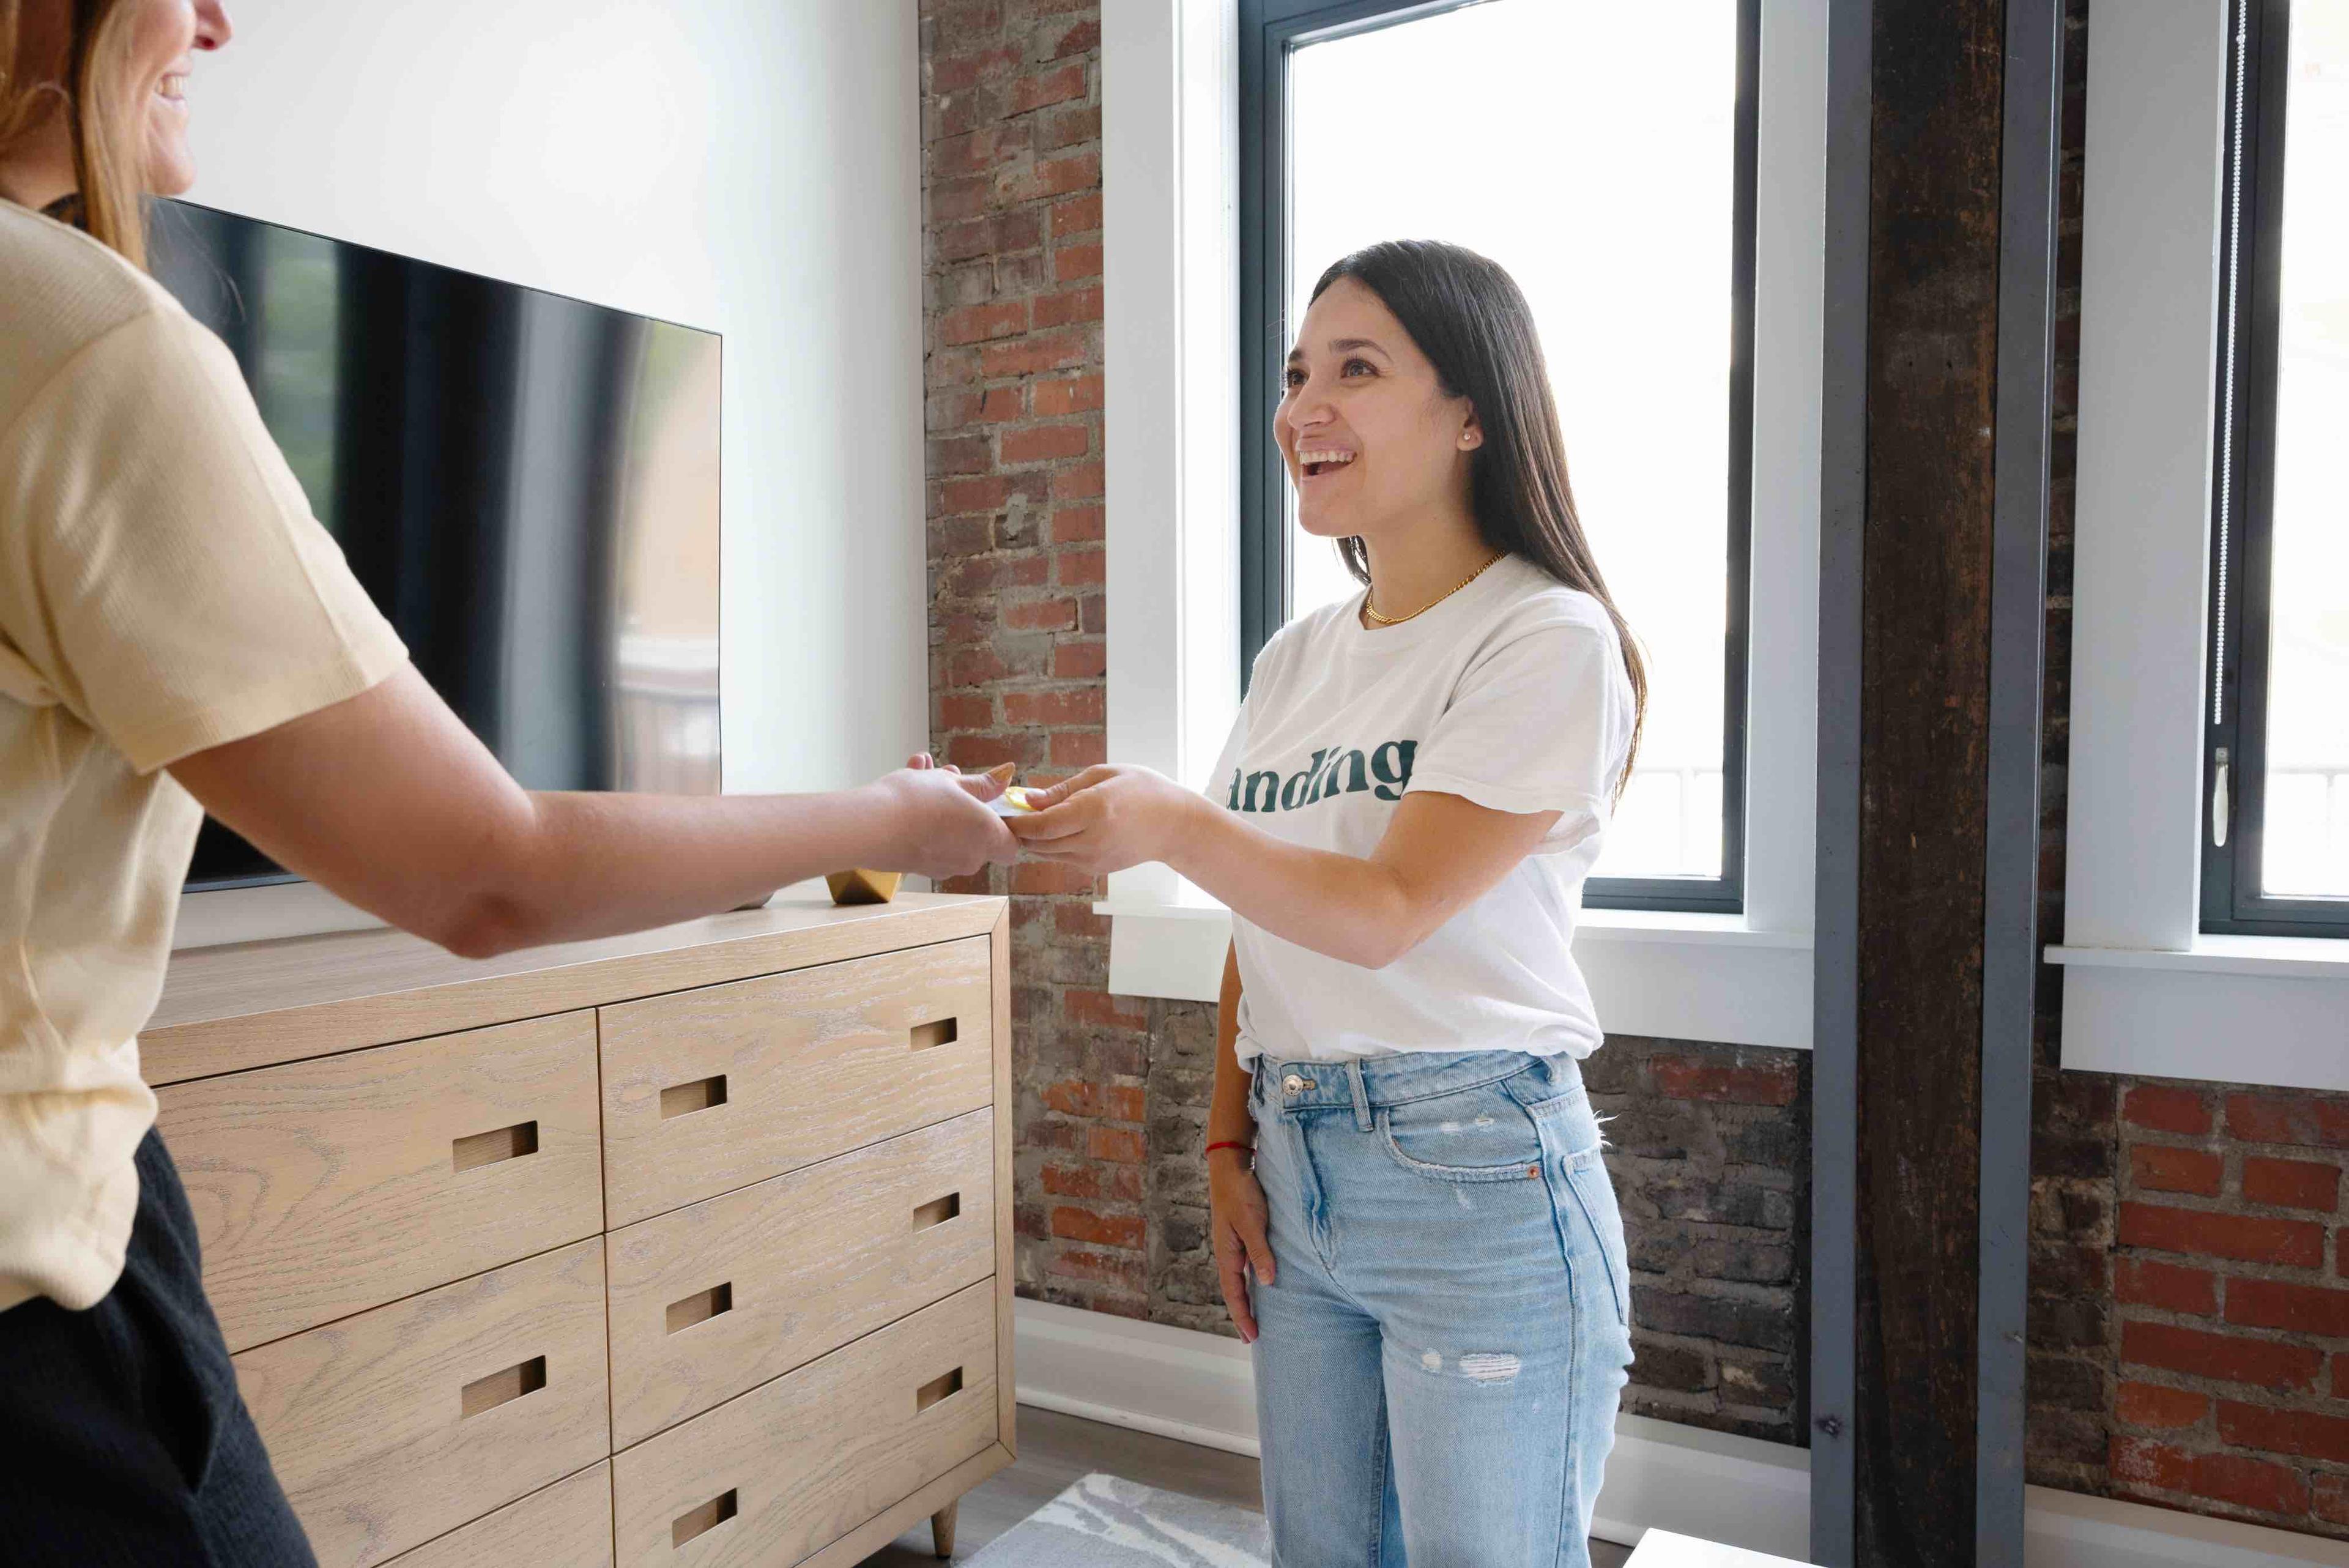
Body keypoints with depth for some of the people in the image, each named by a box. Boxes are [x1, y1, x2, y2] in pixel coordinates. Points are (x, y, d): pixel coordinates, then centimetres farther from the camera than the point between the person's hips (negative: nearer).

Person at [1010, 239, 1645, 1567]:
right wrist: (1230, 1146, 7)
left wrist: (1172, 824, -31)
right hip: (1293, 1176, 7)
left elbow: (1391, 911, -19)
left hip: (1476, 1174, -6)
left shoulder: (1549, 640, -10)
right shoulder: (1295, 661, 11)